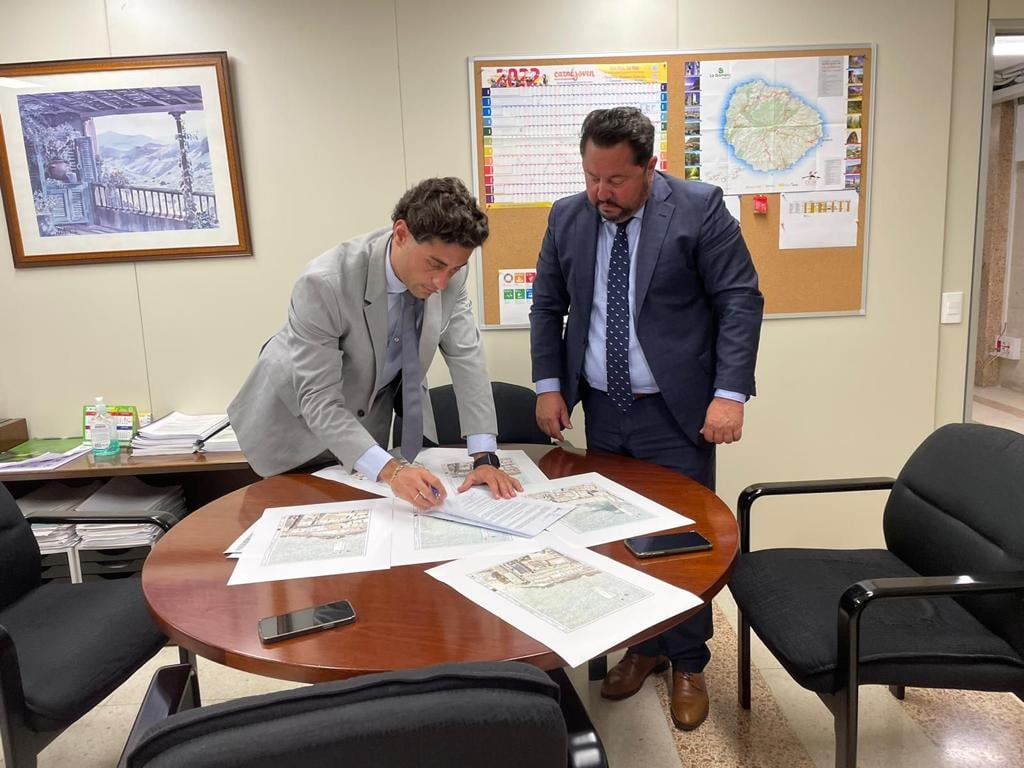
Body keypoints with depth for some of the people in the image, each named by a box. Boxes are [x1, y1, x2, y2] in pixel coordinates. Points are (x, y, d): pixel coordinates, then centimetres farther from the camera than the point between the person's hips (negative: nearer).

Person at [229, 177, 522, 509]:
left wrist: (485, 457, -24)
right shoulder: (325, 283, -35)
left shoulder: (448, 272, -20)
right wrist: (390, 469, -46)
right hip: (300, 418, -4)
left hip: (371, 413, 4)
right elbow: (319, 400, -33)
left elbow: (465, 356, -16)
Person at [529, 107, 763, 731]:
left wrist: (729, 393, -17)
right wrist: (549, 384, 3)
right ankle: (642, 647, 31)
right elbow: (547, 306, 11)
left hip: (675, 411, -3)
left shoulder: (700, 208, -8)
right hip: (602, 410, 4)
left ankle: (688, 664, 25)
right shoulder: (567, 217, 4)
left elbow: (741, 301, -9)